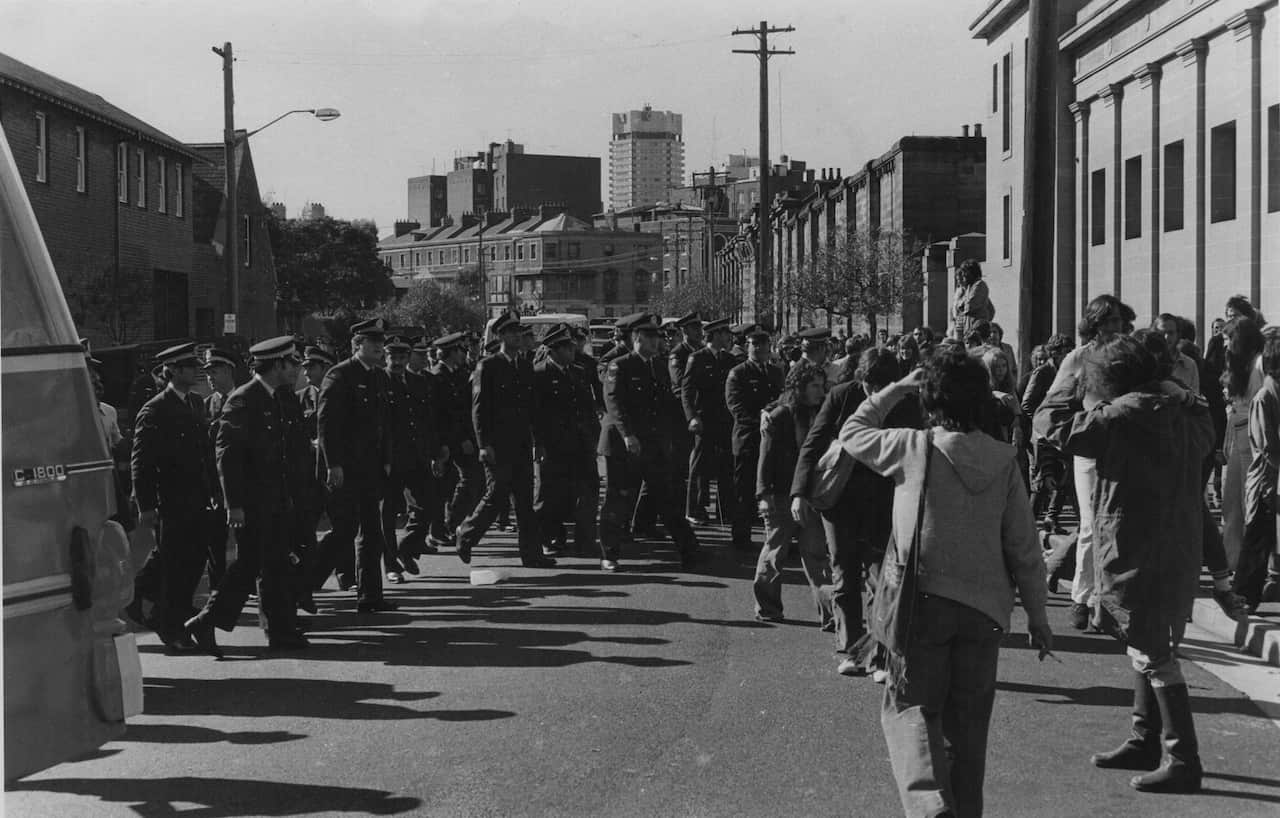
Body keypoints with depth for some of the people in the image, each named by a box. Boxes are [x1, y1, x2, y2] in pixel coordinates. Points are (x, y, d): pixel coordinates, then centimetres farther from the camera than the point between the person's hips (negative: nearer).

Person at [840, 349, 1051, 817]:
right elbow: (1024, 547, 3)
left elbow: (851, 434, 11)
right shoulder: (1003, 460, 0)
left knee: (912, 708, 1)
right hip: (986, 606, 3)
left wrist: (896, 390, 15)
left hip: (925, 600, -3)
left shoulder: (914, 448, -8)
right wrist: (1037, 614, 11)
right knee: (967, 721, 14)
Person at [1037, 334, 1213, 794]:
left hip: (1138, 555, -9)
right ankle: (1146, 742, 32)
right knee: (1148, 648, 21)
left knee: (1153, 655, -4)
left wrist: (1068, 388, 5)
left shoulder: (1126, 415, -19)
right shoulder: (1186, 410, 6)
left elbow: (1052, 425, -17)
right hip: (1178, 550, 9)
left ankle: (1184, 761, -3)